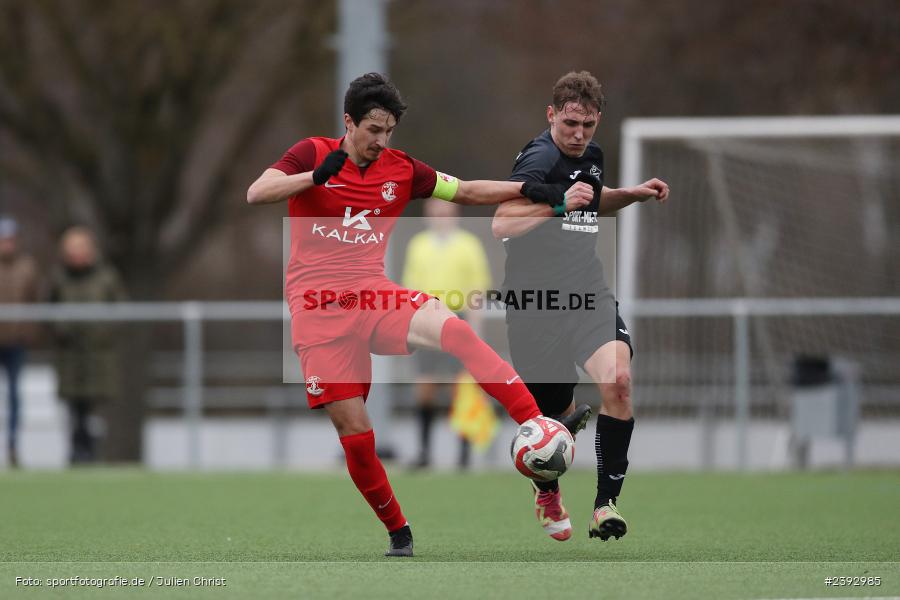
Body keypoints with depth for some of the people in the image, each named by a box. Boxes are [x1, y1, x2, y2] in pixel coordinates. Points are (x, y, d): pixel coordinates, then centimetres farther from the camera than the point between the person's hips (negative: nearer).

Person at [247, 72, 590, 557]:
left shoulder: (400, 169, 11)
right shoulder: (311, 153, 1)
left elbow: (466, 192, 14)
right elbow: (256, 194, -11)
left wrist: (528, 189, 1)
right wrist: (316, 175, -24)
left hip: (374, 297, 2)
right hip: (318, 308, -2)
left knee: (452, 328, -30)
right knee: (355, 435, -7)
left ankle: (538, 426, -37)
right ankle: (398, 532, 13)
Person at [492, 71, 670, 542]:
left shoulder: (591, 157, 11)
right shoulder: (539, 159, -13)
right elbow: (501, 225, -23)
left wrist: (632, 194, 18)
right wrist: (557, 203, -29)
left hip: (587, 293, 5)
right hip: (536, 303, -5)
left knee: (617, 378, -22)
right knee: (557, 412, 7)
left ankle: (605, 503, -16)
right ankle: (547, 492, 42)